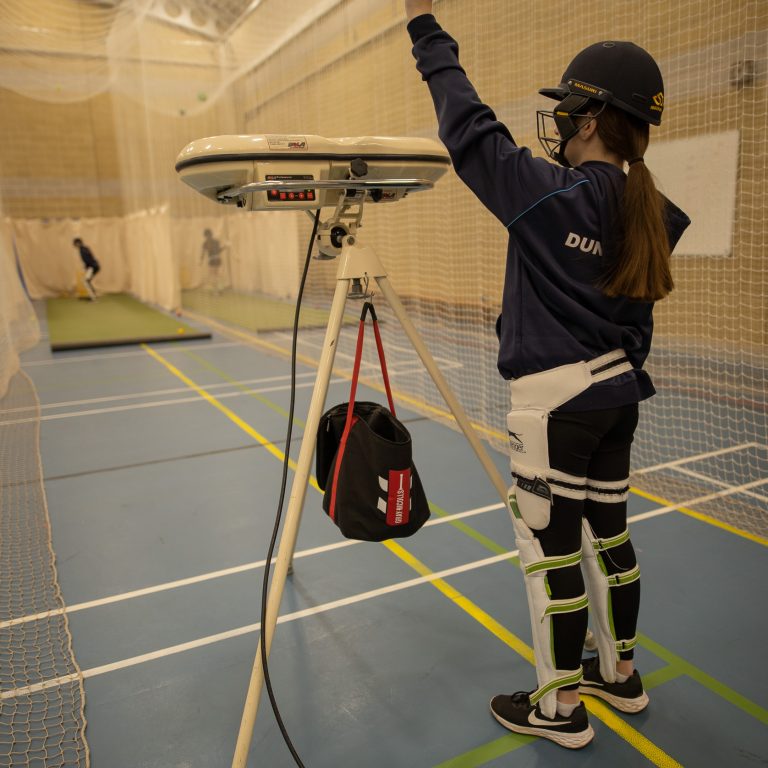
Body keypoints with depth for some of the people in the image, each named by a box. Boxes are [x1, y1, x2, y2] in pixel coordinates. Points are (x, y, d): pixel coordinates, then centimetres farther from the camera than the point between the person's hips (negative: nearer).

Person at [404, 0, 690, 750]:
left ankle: (561, 707, 20)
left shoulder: (551, 193, -15)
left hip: (555, 399, -8)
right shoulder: (646, 212, 8)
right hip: (617, 391, 8)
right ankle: (620, 674, 36)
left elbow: (471, 131, -9)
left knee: (551, 548, 4)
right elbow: (635, 311, 14)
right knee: (607, 533, 19)